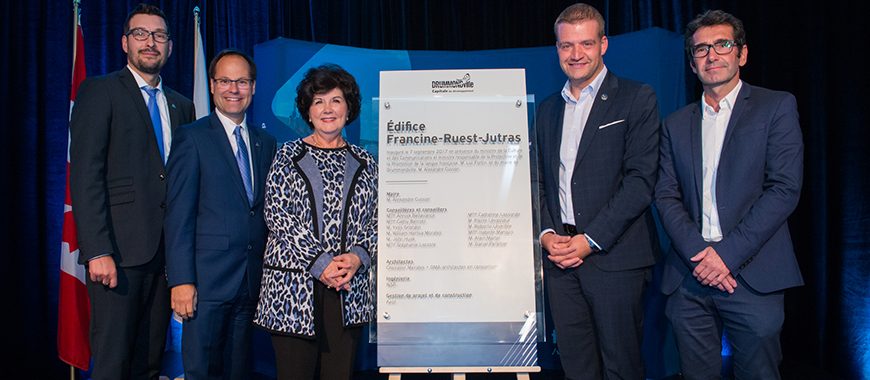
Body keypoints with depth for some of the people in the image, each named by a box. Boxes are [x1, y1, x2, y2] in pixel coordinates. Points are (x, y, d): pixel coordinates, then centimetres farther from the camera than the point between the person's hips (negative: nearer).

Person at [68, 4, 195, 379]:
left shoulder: (181, 105, 17)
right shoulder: (99, 91, 0)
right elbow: (84, 175, -8)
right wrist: (97, 251, -17)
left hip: (167, 250, 5)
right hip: (119, 250, -5)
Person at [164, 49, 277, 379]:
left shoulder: (266, 143, 13)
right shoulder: (192, 137, -2)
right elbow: (178, 214, -7)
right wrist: (181, 280, -14)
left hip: (253, 282, 5)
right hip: (208, 279, -4)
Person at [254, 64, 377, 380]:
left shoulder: (365, 163, 12)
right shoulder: (288, 156, 4)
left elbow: (377, 220, 11)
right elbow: (277, 216, -5)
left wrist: (358, 256, -9)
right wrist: (321, 262, -13)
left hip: (350, 288, 2)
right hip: (294, 289, -2)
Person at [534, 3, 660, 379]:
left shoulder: (637, 99, -1)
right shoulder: (548, 109, 16)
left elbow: (641, 179, -10)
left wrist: (591, 240, -15)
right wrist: (546, 233, 0)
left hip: (614, 256, -4)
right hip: (560, 255, 5)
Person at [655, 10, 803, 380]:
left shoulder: (776, 107, 3)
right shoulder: (676, 124, 14)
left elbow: (784, 189, -7)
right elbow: (666, 196, 7)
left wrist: (727, 253, -13)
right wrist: (698, 252, -10)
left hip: (752, 276, -3)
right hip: (689, 279, 3)